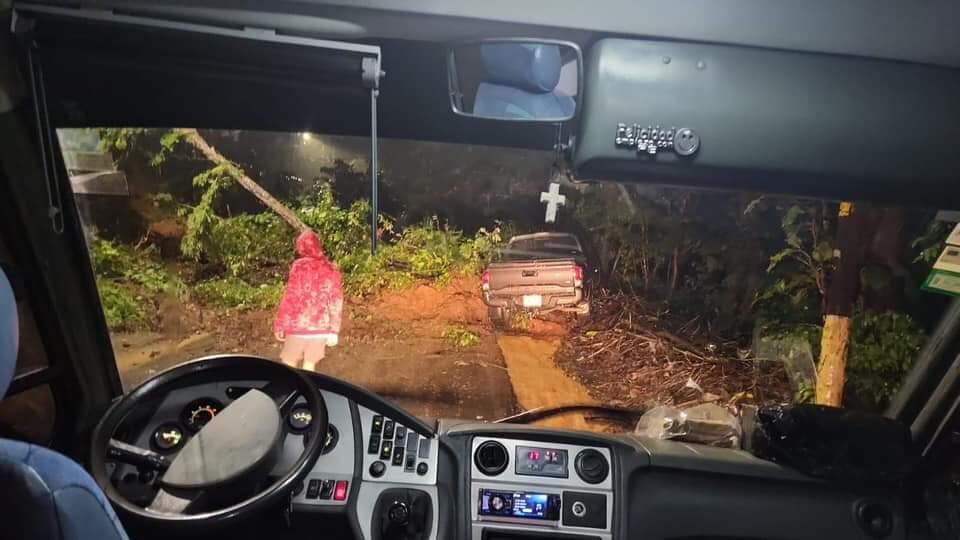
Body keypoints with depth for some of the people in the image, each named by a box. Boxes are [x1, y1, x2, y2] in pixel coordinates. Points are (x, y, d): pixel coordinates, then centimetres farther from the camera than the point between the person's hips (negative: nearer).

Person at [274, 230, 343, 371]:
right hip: (321, 327, 4)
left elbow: (290, 297, -9)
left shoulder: (299, 266, -7)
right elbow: (336, 303, 4)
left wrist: (279, 325, -3)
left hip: (299, 326, -4)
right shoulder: (332, 269, 5)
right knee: (309, 365, 13)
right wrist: (334, 330, 9)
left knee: (289, 364, 8)